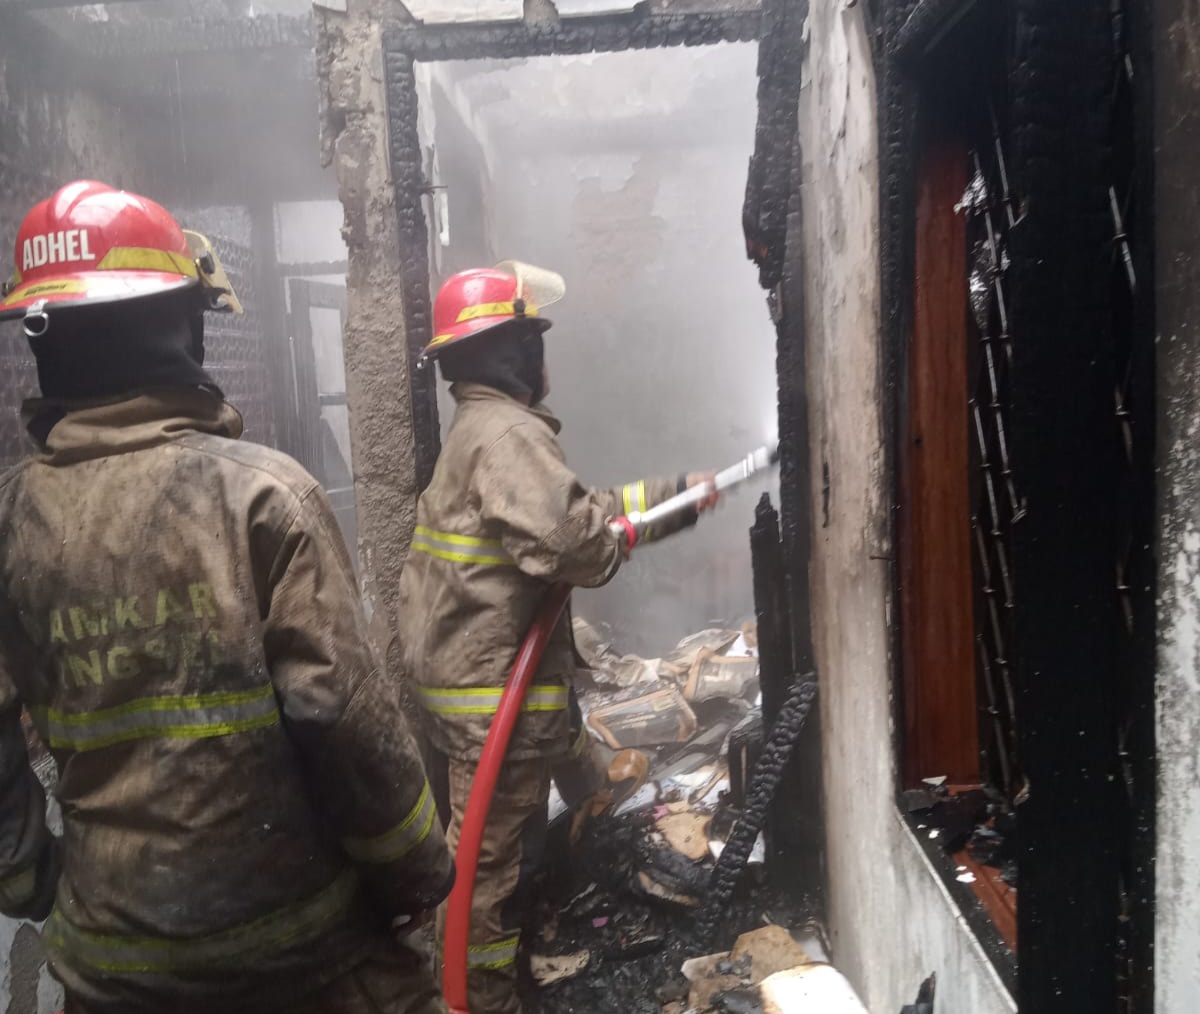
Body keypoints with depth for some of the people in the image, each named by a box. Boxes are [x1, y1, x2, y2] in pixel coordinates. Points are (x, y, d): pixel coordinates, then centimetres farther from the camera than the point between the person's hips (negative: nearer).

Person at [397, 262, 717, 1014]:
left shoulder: (488, 429, 17)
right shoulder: (509, 434, -18)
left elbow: (581, 506, 21)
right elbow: (568, 537, -31)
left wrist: (677, 493, 21)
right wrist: (616, 546, -8)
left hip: (494, 674, 11)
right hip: (493, 688, -11)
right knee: (492, 857, 3)